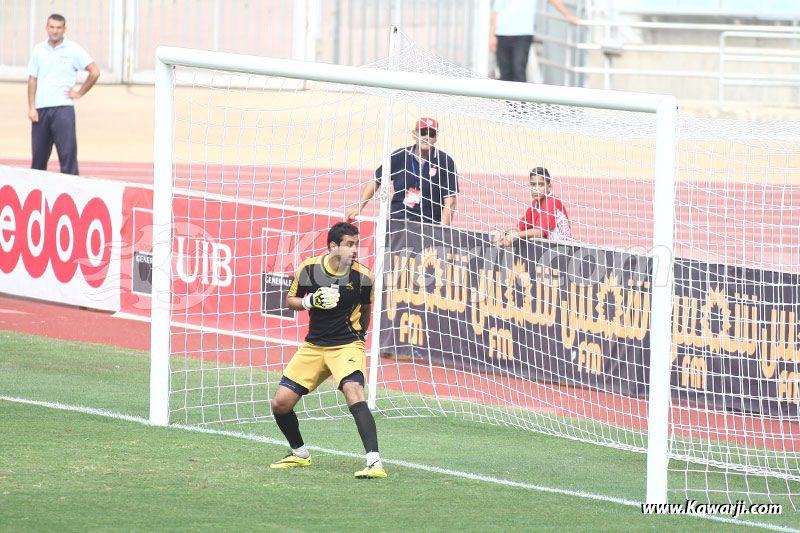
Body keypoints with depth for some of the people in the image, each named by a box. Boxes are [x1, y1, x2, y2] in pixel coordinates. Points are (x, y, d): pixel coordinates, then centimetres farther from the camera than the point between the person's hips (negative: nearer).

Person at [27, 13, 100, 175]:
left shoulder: (74, 50, 0)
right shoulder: (39, 50, 11)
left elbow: (95, 72, -1)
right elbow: (32, 79, 11)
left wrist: (80, 93, -1)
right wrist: (31, 108, 3)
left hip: (63, 107, -4)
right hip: (40, 109, 4)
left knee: (67, 152, -9)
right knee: (38, 153, 6)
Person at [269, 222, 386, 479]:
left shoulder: (362, 276, -8)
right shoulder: (309, 269, -7)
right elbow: (290, 301, 6)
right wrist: (311, 301, -13)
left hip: (347, 345, -3)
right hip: (313, 347, 3)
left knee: (354, 396, -28)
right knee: (280, 403, 1)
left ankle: (374, 462, -32)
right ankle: (299, 453, 27)